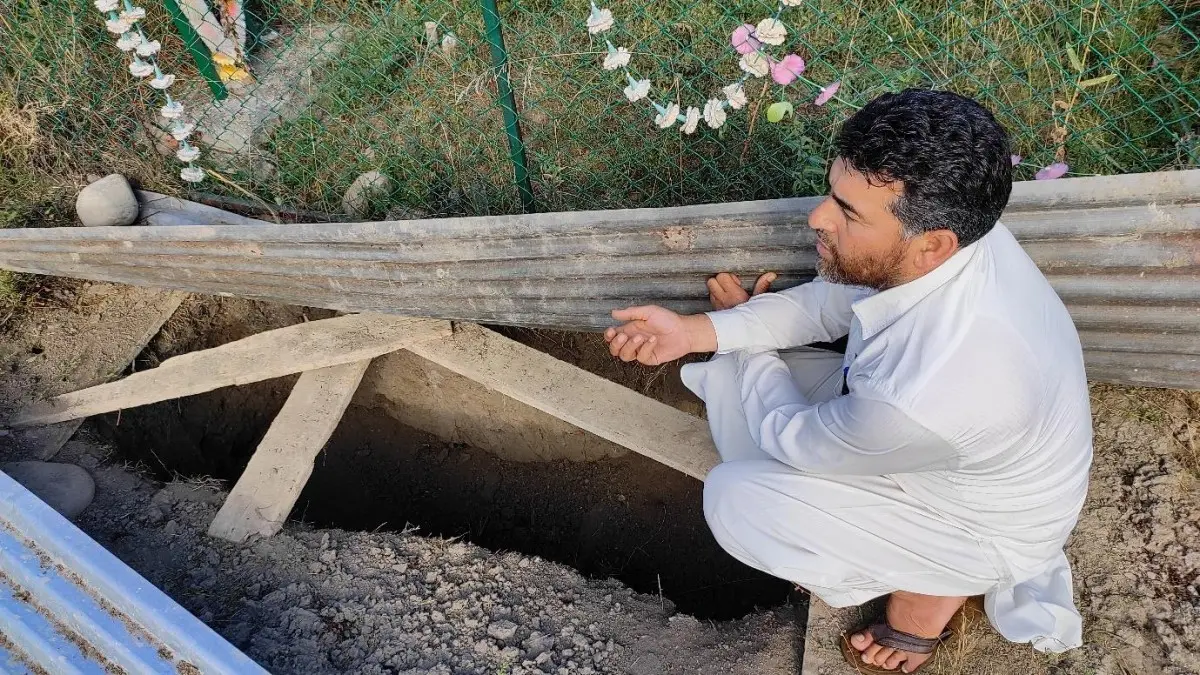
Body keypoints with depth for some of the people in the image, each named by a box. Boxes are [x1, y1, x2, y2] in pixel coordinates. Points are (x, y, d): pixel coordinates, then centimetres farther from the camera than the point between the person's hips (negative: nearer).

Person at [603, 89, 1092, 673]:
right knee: (729, 375, 0)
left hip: (989, 522, -6)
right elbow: (830, 301, -4)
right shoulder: (948, 225, -22)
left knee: (736, 501, -14)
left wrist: (742, 328, -6)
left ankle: (927, 587, 9)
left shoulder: (917, 396, -44)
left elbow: (790, 437, -22)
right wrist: (696, 331, -13)